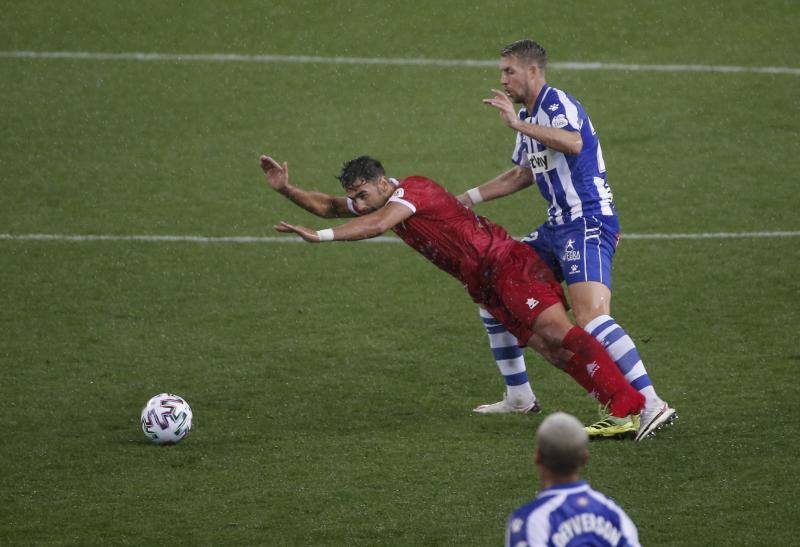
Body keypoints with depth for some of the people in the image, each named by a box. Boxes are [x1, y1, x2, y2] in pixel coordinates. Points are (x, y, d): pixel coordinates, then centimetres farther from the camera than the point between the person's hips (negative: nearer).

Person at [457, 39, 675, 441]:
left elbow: (573, 142, -34)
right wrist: (469, 198, 32)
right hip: (558, 226, 10)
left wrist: (517, 124, -31)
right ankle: (519, 396, 22)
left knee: (591, 318, -26)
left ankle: (652, 406, -30)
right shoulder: (529, 115, 19)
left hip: (588, 224, -10)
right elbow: (522, 174, 34)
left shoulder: (557, 103, -11)